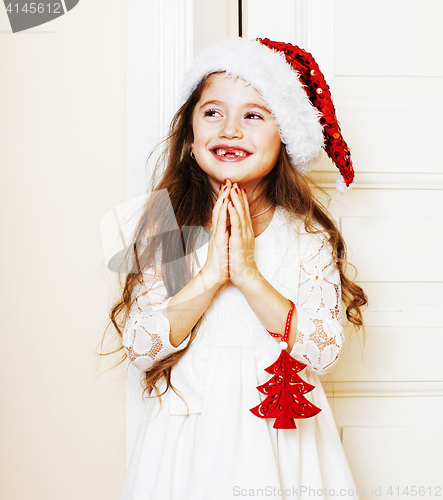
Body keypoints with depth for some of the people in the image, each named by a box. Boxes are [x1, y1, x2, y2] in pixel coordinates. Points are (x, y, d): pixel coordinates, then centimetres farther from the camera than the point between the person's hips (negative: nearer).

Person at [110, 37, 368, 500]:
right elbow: (139, 349, -12)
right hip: (189, 435, 0)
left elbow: (324, 353, -14)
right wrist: (210, 275, -22)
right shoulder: (166, 226, -7)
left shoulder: (307, 235, -7)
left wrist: (249, 274, -22)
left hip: (281, 431, 0)